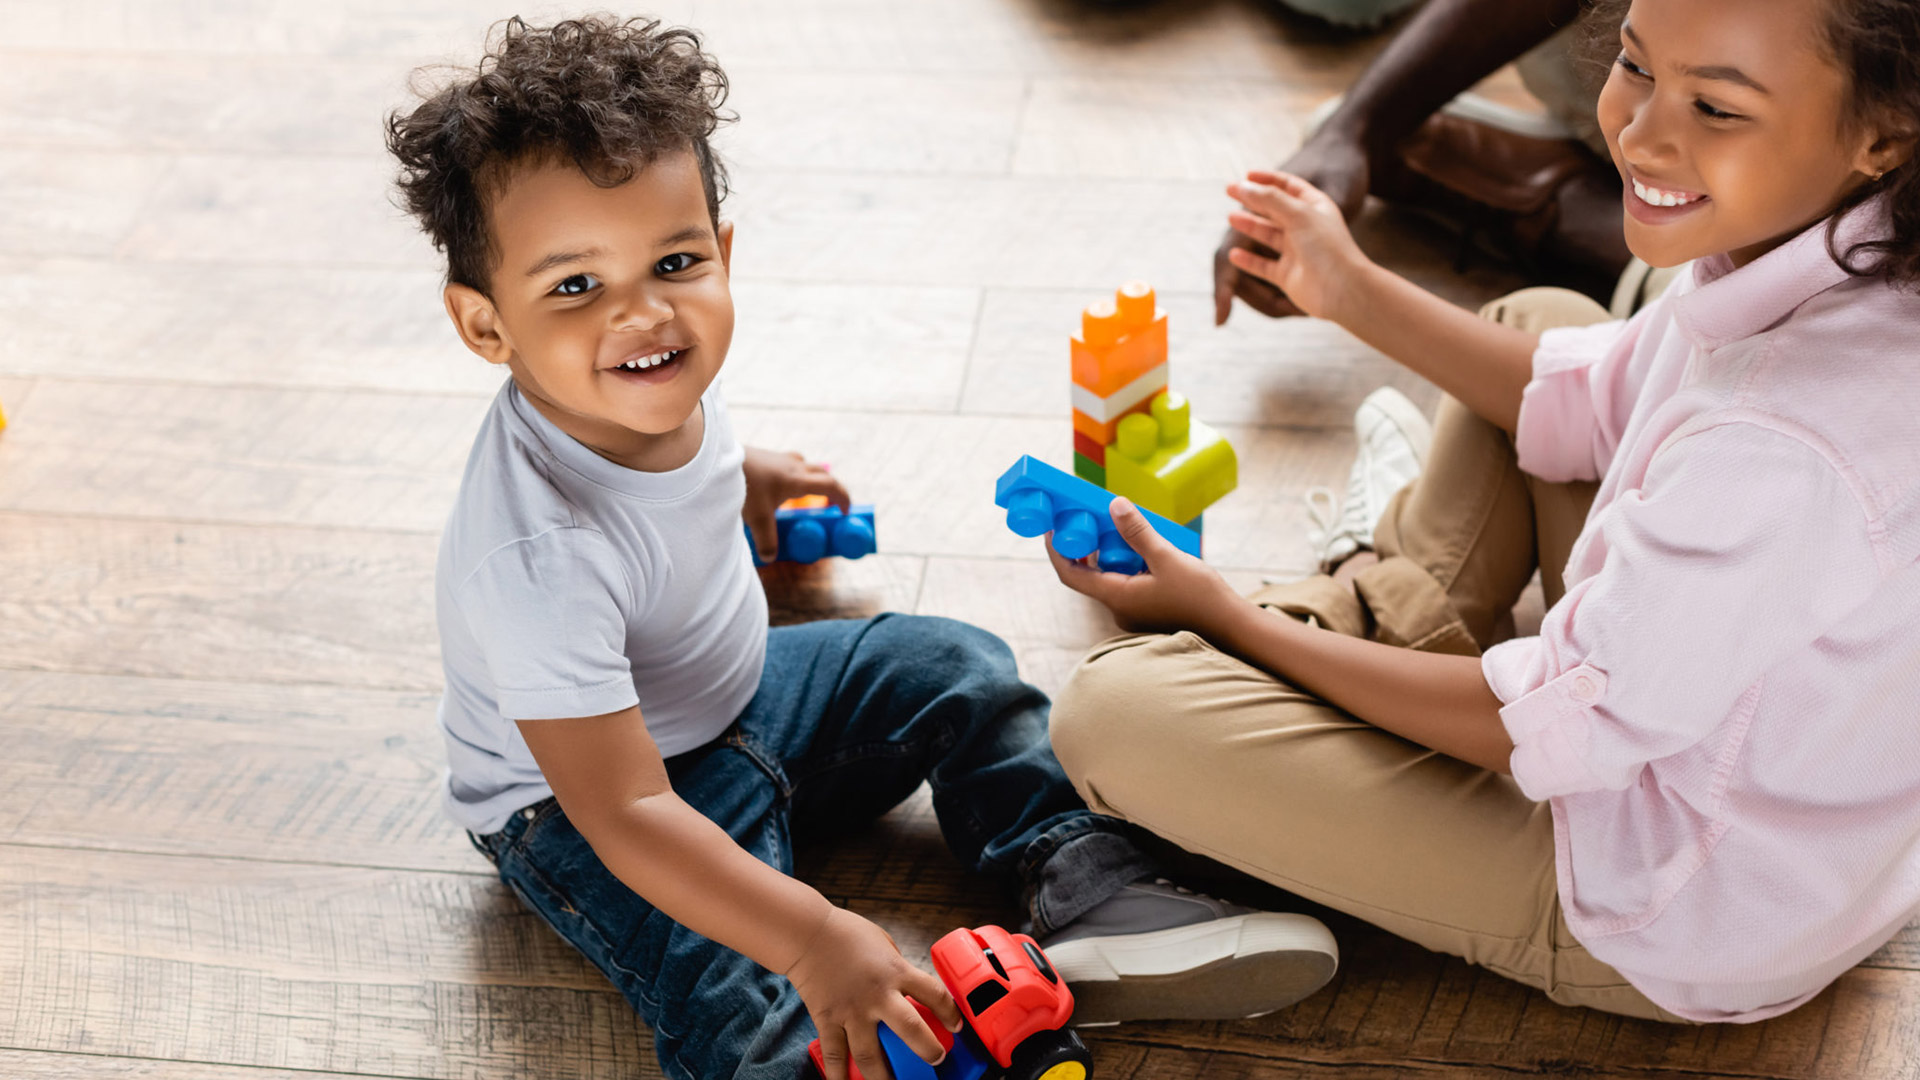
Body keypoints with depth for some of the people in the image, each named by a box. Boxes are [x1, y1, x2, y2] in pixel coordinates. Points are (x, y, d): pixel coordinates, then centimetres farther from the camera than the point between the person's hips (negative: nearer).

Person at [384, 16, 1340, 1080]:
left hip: (732, 693, 8)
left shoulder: (659, 382, -15)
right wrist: (815, 939, -46)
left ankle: (1092, 893, 5)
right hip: (579, 799, -8)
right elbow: (626, 814, -40)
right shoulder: (540, 555, -40)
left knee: (955, 668, 5)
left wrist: (741, 475, 30)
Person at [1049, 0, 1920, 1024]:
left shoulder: (1786, 451, -39)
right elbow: (1592, 402, 8)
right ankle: (1396, 586, 32)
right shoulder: (1784, 234, -13)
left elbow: (1549, 730, -25)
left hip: (1681, 938, -8)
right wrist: (1352, 290, 15)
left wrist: (1224, 616, -14)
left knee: (1111, 709, -13)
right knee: (1541, 319, 20)